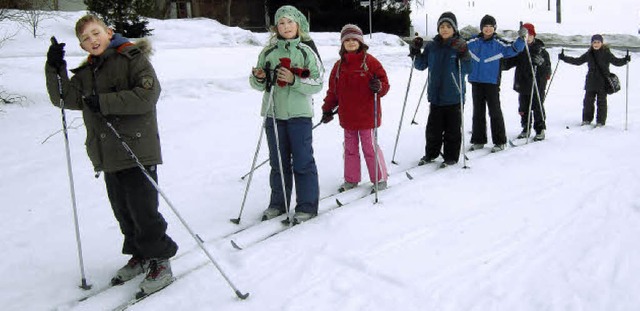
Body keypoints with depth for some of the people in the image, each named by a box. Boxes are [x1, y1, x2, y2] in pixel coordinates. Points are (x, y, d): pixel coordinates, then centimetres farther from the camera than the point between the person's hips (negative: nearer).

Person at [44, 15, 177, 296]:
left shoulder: (133, 58, -6)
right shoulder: (86, 73, 16)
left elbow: (148, 95, -18)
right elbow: (64, 98, 11)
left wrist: (104, 102, -18)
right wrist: (55, 69, -3)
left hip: (138, 149, -7)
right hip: (107, 155, 7)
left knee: (144, 211, -5)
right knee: (123, 211, 14)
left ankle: (160, 262, 10)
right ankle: (140, 256, 31)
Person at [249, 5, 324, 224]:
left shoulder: (306, 51, -2)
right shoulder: (268, 52, 7)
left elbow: (317, 83, -7)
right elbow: (260, 85, 11)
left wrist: (294, 80, -20)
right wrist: (258, 78, -11)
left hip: (299, 114, -3)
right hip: (273, 113, 4)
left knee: (302, 161, 0)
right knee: (278, 161, 13)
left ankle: (307, 206, 10)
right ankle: (278, 203, 25)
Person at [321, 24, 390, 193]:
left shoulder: (370, 61, -6)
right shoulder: (339, 65, 8)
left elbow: (384, 83, -5)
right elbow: (333, 90, 13)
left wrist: (379, 87, -27)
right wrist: (327, 109, 11)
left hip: (366, 115, -5)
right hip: (347, 116, 5)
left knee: (370, 147, 2)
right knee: (350, 148, 15)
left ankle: (379, 179, 16)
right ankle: (351, 179, 28)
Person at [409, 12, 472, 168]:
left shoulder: (460, 45, -5)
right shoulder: (431, 46, 3)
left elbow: (467, 70, -10)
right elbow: (421, 66, 10)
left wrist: (463, 55, -26)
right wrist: (416, 53, -6)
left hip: (454, 96, -3)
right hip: (435, 95, 3)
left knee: (453, 129, 6)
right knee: (433, 127, 11)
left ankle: (451, 157, 19)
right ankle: (431, 154, 27)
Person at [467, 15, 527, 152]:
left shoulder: (499, 44, 0)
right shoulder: (473, 42, 6)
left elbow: (514, 49, -6)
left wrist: (521, 38, -19)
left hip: (492, 82, -3)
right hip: (476, 82, 3)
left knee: (495, 111, -1)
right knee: (478, 112, 10)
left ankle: (500, 142, 7)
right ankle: (478, 141, 19)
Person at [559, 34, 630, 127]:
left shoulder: (606, 53, -4)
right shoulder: (589, 54, 6)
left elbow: (616, 62, -9)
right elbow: (577, 61, 15)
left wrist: (625, 60, -29)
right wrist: (564, 58, 11)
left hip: (603, 82, -3)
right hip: (591, 82, 3)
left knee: (601, 102, 3)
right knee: (588, 101, 6)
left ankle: (600, 121, 10)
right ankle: (586, 120, 18)